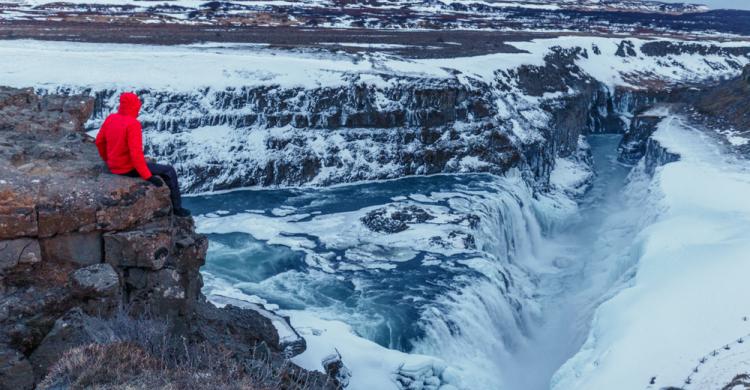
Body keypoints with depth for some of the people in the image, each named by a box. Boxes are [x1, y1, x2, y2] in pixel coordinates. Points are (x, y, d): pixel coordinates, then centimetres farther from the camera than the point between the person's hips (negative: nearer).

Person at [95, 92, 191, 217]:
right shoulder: (133, 124, -24)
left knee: (149, 163, 36)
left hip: (113, 166, 9)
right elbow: (136, 153, -29)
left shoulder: (110, 118, -1)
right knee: (169, 171, 4)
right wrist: (148, 176, -22)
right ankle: (176, 208, 14)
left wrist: (107, 159, 27)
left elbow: (99, 141, 10)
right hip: (129, 169, -8)